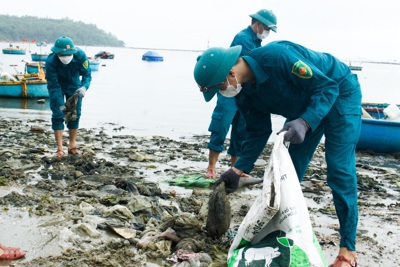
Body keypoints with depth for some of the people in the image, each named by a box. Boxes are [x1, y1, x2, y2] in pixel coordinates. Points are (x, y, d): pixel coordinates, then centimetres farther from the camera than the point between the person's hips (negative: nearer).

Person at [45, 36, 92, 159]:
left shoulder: (80, 55, -31)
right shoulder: (51, 61, -34)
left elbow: (87, 74, -23)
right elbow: (53, 85, -28)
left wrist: (84, 87, -45)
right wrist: (60, 104, -33)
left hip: (74, 86, 2)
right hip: (58, 87, -2)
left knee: (75, 115, 2)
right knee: (57, 115, -7)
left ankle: (72, 146, 13)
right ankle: (60, 149, -2)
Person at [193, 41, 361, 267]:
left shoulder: (276, 57, -36)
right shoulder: (245, 93, -11)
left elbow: (327, 87, -30)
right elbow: (259, 132, -2)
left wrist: (304, 123, -43)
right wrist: (237, 171, -8)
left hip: (339, 94, -8)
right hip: (304, 105, 8)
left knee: (339, 170, -13)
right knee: (291, 169, 6)